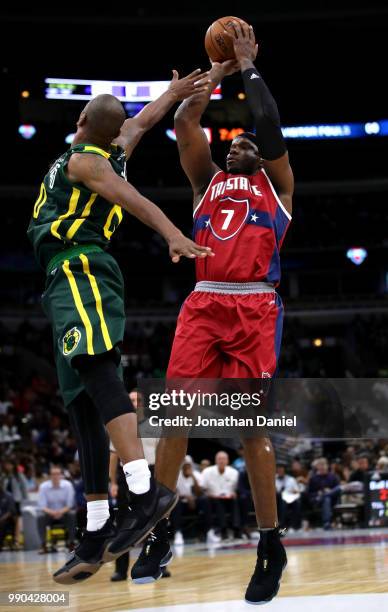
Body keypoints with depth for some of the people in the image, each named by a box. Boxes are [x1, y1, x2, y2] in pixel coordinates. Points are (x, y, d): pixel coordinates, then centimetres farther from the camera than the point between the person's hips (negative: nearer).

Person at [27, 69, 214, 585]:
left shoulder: (82, 159, -2)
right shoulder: (114, 151, 19)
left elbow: (135, 200, -17)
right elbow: (143, 120, 36)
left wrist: (173, 235, -31)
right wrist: (173, 93, 51)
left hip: (78, 270, -9)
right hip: (74, 278, 9)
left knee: (95, 369, -27)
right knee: (83, 404, 3)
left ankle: (147, 492, -44)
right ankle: (98, 534, -1)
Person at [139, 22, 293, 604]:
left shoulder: (276, 182, 17)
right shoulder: (209, 181, 25)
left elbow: (269, 124, 2)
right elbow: (184, 122, 14)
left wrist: (249, 65, 12)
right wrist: (218, 71, 22)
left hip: (255, 307, -3)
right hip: (203, 304, 3)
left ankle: (271, 544, 2)